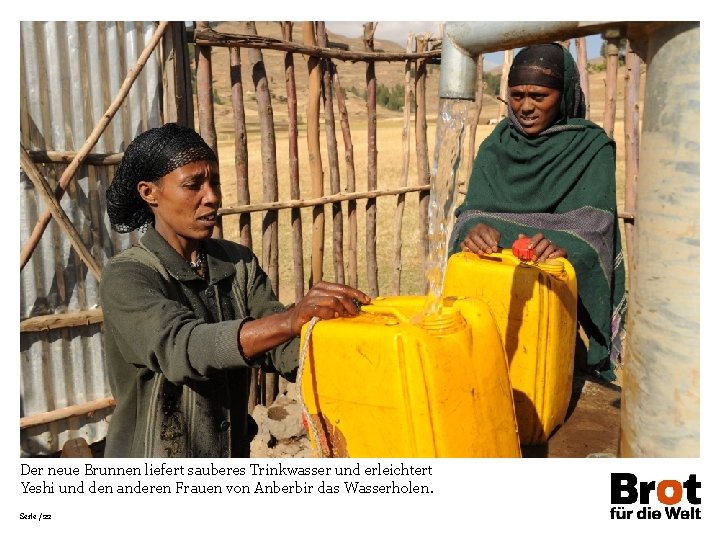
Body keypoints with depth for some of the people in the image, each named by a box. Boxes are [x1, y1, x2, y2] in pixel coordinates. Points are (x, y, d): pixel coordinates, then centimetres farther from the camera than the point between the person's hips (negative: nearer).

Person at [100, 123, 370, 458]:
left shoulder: (239, 264, -1)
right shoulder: (125, 277, -17)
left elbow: (283, 351, -11)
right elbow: (181, 348, -34)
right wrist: (290, 320, -47)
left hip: (231, 452, 5)